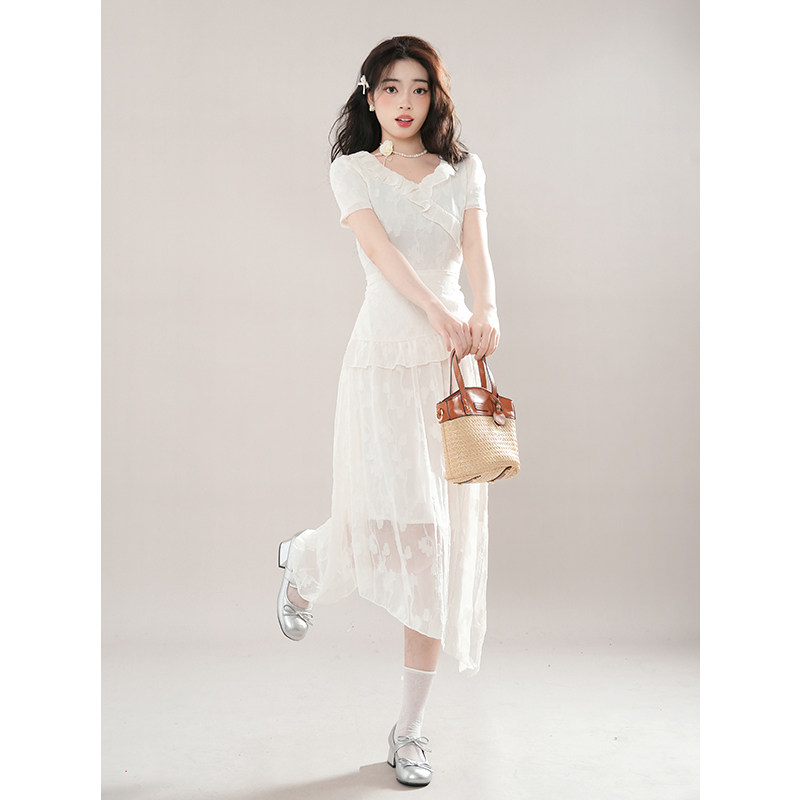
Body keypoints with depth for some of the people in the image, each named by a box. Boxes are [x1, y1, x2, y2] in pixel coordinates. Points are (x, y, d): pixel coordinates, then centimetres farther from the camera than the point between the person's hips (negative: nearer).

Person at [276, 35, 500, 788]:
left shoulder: (463, 172, 13)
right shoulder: (352, 170, 6)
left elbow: (477, 254, -3)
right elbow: (382, 251, -12)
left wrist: (485, 312, -25)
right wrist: (438, 312, -29)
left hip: (453, 365, 3)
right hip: (384, 361, -2)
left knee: (440, 542, 2)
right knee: (387, 525, -9)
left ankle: (409, 729, 15)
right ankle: (306, 560, 31)